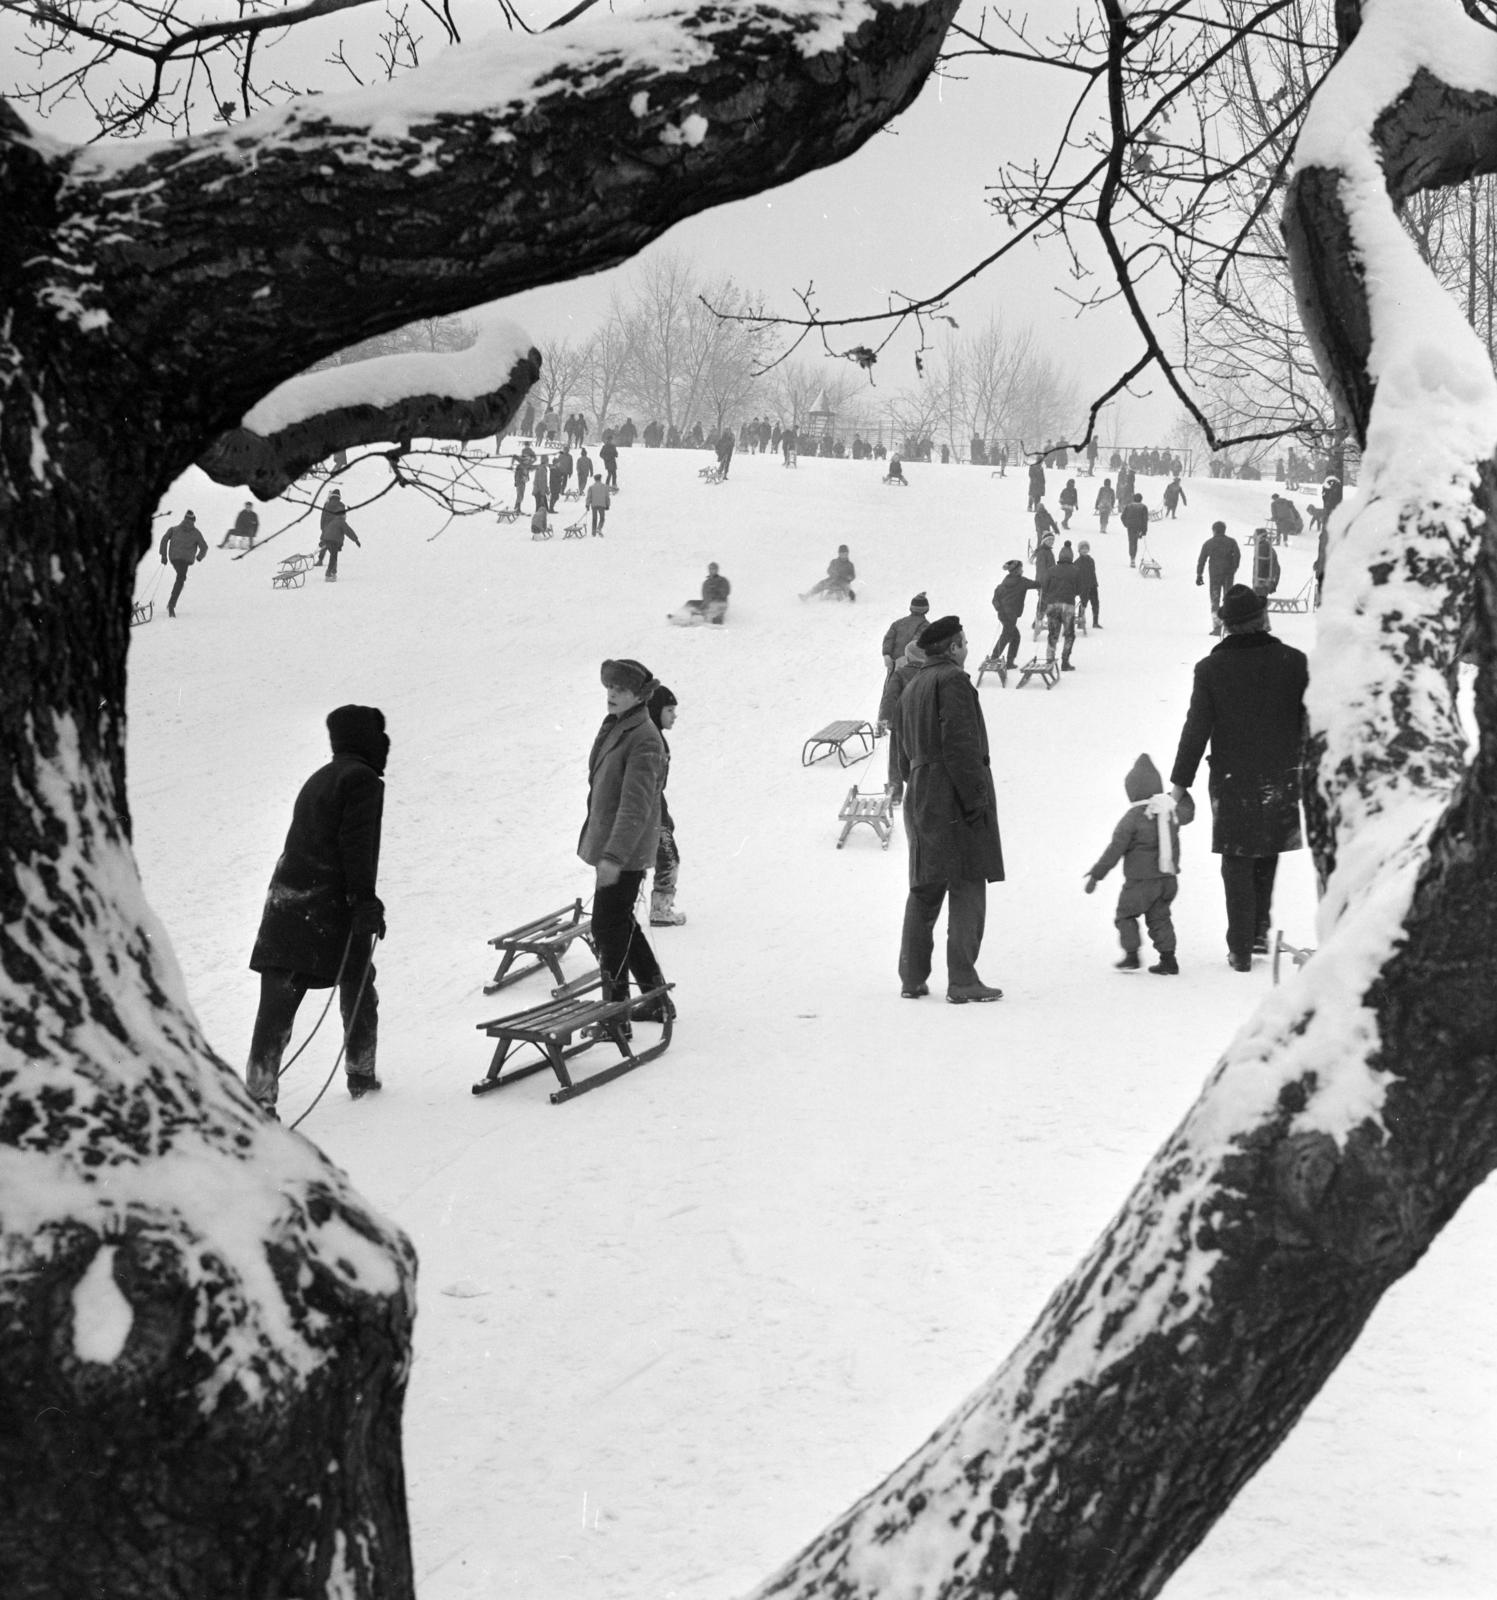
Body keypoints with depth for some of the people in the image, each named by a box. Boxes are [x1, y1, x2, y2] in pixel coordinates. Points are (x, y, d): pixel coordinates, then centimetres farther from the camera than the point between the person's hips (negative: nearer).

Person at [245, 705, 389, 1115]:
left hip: (285, 899, 7)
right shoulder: (362, 779, -5)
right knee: (358, 990, 15)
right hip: (328, 905, -7)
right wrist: (365, 900, -17)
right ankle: (361, 1073, 27)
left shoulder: (318, 780, 22)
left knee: (276, 1004, 0)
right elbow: (356, 844, -16)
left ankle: (258, 1093, -5)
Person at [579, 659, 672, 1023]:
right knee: (621, 925, 18)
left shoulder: (644, 739, -19)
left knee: (609, 928, -4)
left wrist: (614, 855, -29)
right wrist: (594, 842, 25)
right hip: (606, 846, 10)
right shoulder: (613, 727, 11)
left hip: (625, 855, -10)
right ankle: (657, 1000, 30)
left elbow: (635, 805, -25)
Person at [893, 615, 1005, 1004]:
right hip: (954, 798, -9)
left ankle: (912, 978, 15)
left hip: (919, 795, 9)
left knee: (924, 889, 13)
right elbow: (960, 745, -19)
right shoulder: (953, 681, -10)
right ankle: (962, 981, -9)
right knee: (966, 888, -6)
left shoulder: (912, 687, 18)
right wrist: (976, 798, -19)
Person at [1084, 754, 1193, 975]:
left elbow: (1115, 849, -14)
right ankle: (1168, 959, 10)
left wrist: (1096, 874, -8)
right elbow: (1188, 812, 26)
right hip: (1168, 877, 6)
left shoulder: (1132, 817, -15)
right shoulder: (1171, 809, 1)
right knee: (1159, 917, 14)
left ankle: (1131, 955, 5)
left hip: (1140, 880, -6)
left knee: (1125, 914, 9)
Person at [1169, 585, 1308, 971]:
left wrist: (1180, 781, 0)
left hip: (1232, 782, -1)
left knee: (1237, 865, 6)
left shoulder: (1210, 669, -8)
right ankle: (1259, 929, 23)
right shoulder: (1294, 661, -5)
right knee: (1267, 856, 21)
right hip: (1281, 777, 2)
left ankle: (1241, 948, 7)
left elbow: (1196, 729, -7)